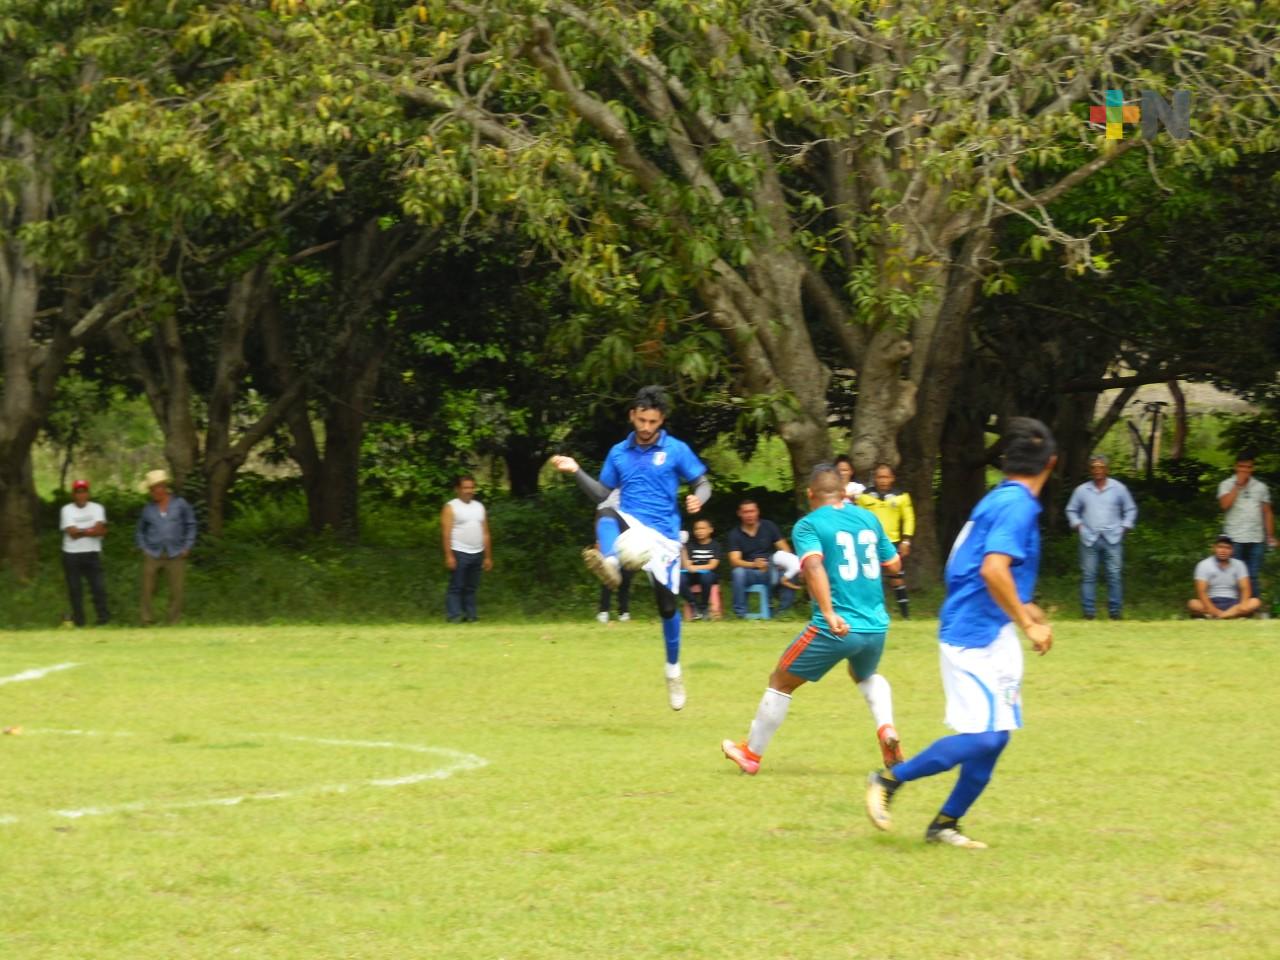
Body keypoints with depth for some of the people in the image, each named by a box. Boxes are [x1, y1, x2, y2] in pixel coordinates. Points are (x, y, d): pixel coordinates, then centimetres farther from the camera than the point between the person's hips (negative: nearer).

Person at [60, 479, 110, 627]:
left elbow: (101, 530, -9)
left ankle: (103, 618, -1)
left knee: (99, 586, -6)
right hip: (72, 554, 0)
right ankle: (78, 620, 11)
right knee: (74, 588, 3)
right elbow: (72, 533, -11)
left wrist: (81, 531, -14)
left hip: (92, 553, 0)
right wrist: (91, 530, -10)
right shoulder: (67, 510, 1)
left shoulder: (97, 508, 5)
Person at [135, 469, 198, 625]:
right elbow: (140, 531, 19)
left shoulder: (180, 504, 4)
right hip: (152, 554, 1)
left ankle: (174, 621, 8)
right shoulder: (148, 509, 9)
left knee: (177, 590, -1)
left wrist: (186, 547, 0)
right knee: (147, 589, -5)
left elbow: (191, 525, 8)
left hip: (175, 555, -1)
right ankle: (146, 622, -1)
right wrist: (142, 548, 5)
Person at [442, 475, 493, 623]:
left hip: (477, 554, 5)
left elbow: (485, 534, 17)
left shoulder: (479, 507, 16)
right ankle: (454, 615, -6)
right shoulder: (451, 508, -2)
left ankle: (470, 616, 10)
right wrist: (449, 556, -17)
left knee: (471, 587, 8)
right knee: (456, 587, -7)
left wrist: (488, 556, 13)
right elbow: (446, 533, -9)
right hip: (459, 553, -5)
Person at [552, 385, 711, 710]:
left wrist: (698, 499, -17)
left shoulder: (676, 450, 3)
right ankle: (610, 563, -65)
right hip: (629, 527, 1)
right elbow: (603, 494, 17)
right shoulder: (619, 453, 11)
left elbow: (703, 484, 5)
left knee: (668, 605, 0)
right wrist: (576, 472, 3)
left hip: (663, 536, -1)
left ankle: (673, 670, 23)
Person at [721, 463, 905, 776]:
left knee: (780, 682, 16)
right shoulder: (869, 519, 11)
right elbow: (893, 563, 20)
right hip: (876, 626, 5)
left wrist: (829, 614, -31)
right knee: (866, 676, 36)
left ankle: (751, 753, 25)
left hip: (835, 629, -5)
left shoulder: (809, 525, -4)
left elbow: (814, 565, -23)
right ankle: (886, 730, 10)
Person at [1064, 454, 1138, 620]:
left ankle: (1115, 611, -1)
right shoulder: (1081, 490, 9)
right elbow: (1071, 510, 19)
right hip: (1089, 539, 1)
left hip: (1112, 539, -1)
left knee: (1114, 575, -6)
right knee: (1088, 575, -2)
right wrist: (1077, 525, 4)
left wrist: (1125, 527, 3)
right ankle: (1089, 611, 0)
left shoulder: (1119, 488, 7)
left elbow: (1130, 510, 13)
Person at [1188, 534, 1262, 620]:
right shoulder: (1204, 565, -3)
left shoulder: (1239, 565, 6)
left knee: (1255, 602, -27)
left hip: (1233, 603, 3)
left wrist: (1242, 607, -23)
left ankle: (1213, 617, -39)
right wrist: (1215, 611, -26)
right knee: (1193, 604, -34)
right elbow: (1201, 592, -12)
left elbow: (1245, 589, -2)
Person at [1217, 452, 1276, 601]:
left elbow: (1267, 513, 14)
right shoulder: (1227, 485, 4)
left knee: (1253, 577, 3)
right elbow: (1225, 504, -14)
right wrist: (1238, 485, -10)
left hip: (1256, 539, 2)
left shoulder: (1260, 487, 12)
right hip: (1234, 538, -2)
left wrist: (1270, 536, 8)